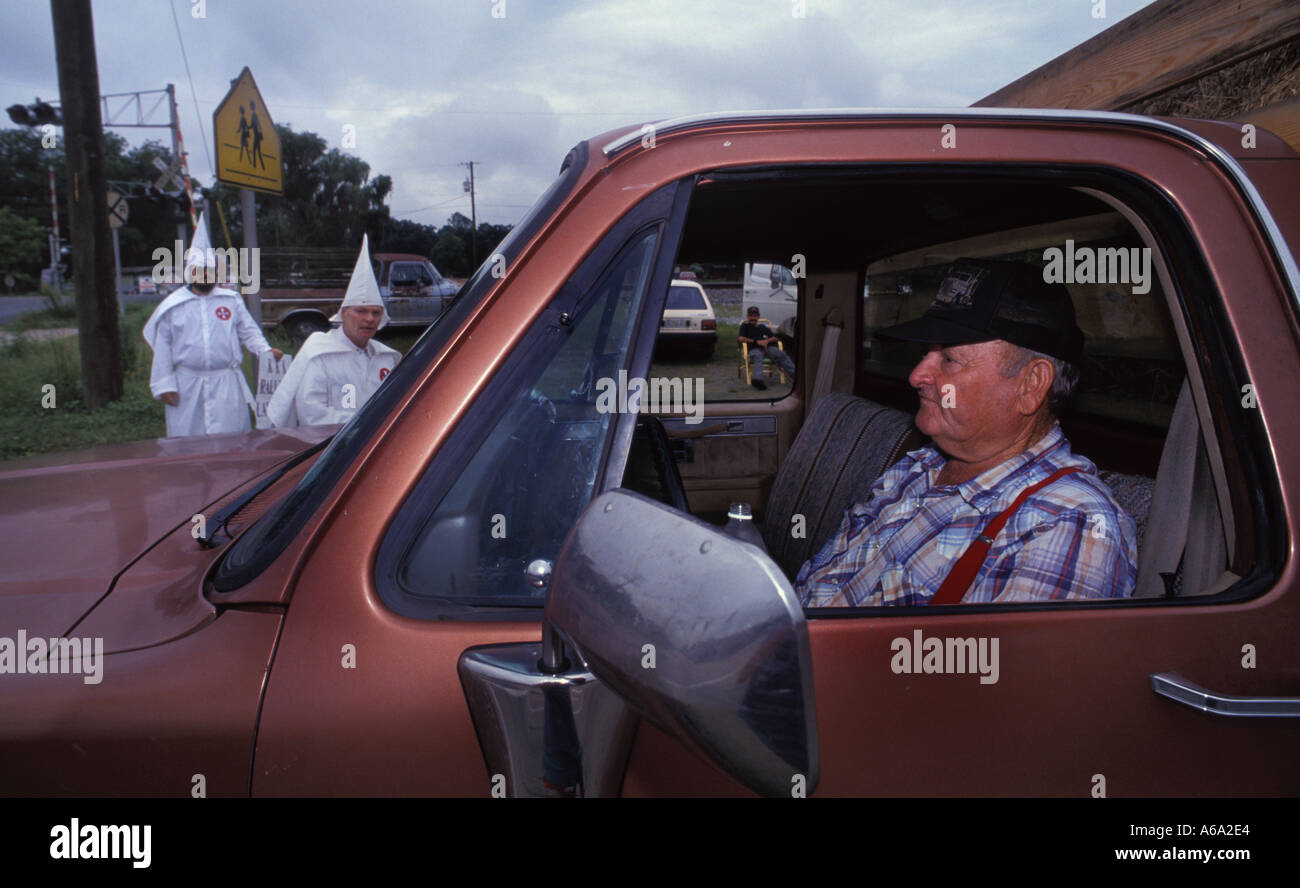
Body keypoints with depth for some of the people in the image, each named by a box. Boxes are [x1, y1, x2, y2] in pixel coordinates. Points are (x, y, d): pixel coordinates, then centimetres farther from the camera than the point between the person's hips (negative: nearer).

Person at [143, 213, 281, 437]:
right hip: (187, 386, 0)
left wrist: (265, 350, -7)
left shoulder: (232, 300, 8)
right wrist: (164, 385, 3)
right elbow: (162, 348, 8)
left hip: (226, 385, 0)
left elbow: (248, 331, 13)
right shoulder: (172, 305, 7)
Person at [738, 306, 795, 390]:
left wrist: (767, 341, -1)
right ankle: (758, 379, -67)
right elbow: (741, 338, 5)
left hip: (769, 347, 3)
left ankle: (794, 375, -42)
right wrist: (757, 342, -2)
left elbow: (775, 338, 23)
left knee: (782, 355, -27)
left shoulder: (763, 327, 32)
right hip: (755, 349, -3)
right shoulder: (745, 326, 24)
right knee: (757, 356, -41)